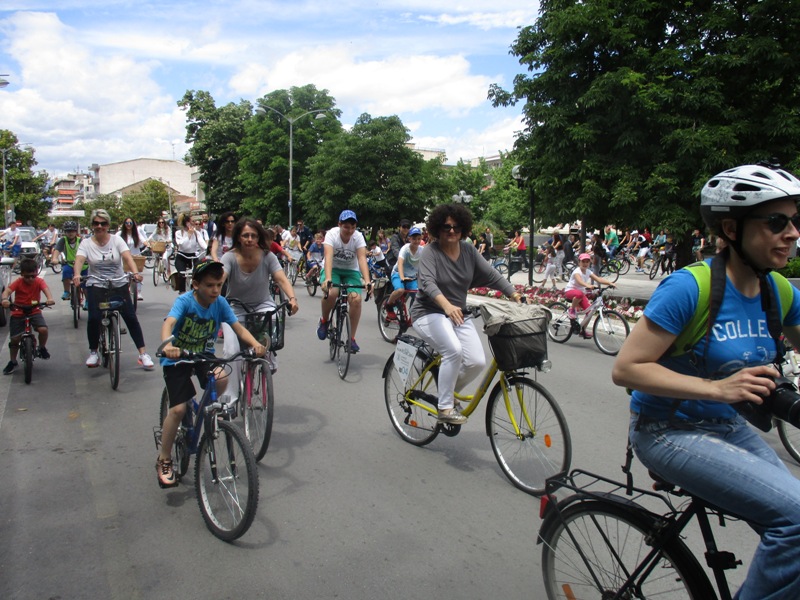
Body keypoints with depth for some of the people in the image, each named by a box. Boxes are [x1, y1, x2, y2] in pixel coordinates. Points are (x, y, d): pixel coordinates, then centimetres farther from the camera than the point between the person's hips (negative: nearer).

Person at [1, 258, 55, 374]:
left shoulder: (39, 281, -9)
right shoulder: (18, 282, -11)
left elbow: (45, 289, -28)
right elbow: (7, 290, -26)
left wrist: (49, 298, -50)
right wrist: (5, 299, -49)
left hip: (34, 311, 0)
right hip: (18, 313, 0)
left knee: (43, 329, -25)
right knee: (14, 338, -1)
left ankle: (42, 348, 5)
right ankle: (12, 362, 21)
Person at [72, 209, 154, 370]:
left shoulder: (116, 240, -1)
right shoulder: (86, 243, 0)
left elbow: (127, 257, -16)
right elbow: (79, 260, -17)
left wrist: (135, 272, -36)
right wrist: (77, 275, -38)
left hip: (119, 285, 0)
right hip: (96, 285, 0)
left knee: (131, 317, -7)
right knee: (94, 318, -17)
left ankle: (143, 354, 0)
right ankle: (93, 352, 7)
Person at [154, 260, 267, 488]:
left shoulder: (220, 303, -12)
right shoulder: (185, 301, -22)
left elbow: (238, 327, -16)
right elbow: (168, 323, -38)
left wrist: (255, 343, -36)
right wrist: (167, 345, -59)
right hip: (177, 358, -3)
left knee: (221, 379, -29)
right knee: (178, 409, -13)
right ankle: (163, 461, 6)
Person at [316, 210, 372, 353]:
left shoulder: (358, 237, -16)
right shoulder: (332, 234, -20)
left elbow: (362, 258, -27)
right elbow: (328, 257, -33)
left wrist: (367, 281, -41)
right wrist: (327, 278, -49)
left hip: (351, 271, 2)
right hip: (333, 269, -2)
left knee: (356, 299, -23)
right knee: (331, 292, -33)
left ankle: (351, 338, -9)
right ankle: (324, 320, -1)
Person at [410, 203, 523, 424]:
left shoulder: (468, 250, 3)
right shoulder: (430, 251, -13)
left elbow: (491, 274, -1)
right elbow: (427, 283, -29)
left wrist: (514, 293, -16)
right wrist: (447, 305, -46)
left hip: (458, 314, 6)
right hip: (430, 313, -5)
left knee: (477, 362, -12)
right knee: (454, 350, -31)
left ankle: (448, 391, 17)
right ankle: (445, 408, -16)